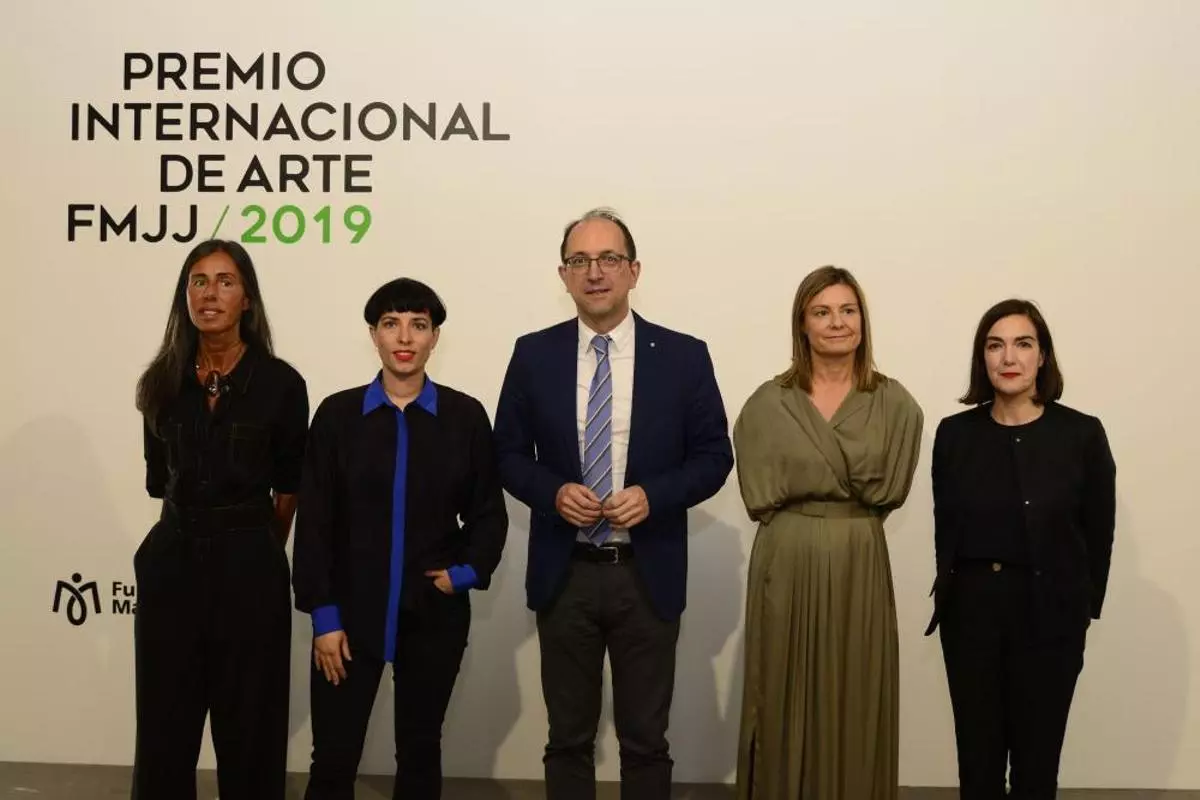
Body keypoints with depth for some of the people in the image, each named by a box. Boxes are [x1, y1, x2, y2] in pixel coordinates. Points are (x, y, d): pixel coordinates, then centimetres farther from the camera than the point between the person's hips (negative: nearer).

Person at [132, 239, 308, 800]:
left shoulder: (281, 384, -6)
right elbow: (160, 479, 14)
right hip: (172, 562, 3)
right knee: (165, 722, 11)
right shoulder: (163, 382, 3)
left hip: (249, 567, -3)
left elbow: (289, 487, 5)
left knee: (248, 725, 9)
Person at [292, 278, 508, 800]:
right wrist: (323, 615, -5)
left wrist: (467, 572, -9)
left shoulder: (466, 416, 0)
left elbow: (488, 513, 8)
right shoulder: (338, 414, 0)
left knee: (421, 752, 14)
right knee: (333, 757, 3)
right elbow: (314, 522, -1)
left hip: (435, 615, 1)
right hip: (352, 612, 0)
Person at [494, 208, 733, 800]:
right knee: (568, 738, 14)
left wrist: (653, 494, -16)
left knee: (645, 741, 11)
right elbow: (509, 453, 6)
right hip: (564, 574, 1)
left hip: (648, 575, -1)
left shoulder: (684, 356, -2)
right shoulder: (534, 355, 2)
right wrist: (554, 492, -14)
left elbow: (713, 455, 1)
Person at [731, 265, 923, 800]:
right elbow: (761, 494, -6)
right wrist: (848, 490, -5)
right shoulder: (768, 403, 0)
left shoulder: (894, 404, 3)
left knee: (855, 701, 7)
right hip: (787, 565, 0)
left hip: (859, 567, 1)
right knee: (788, 698, 6)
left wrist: (805, 486, -5)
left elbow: (887, 489, -5)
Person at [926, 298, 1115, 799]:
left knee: (1037, 759, 8)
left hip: (1049, 614, -2)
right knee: (976, 756, 11)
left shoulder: (1082, 434, -6)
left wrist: (1083, 608, 1)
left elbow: (1098, 534, 0)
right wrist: (950, 591, 3)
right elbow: (945, 527, 6)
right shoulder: (955, 433, 1)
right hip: (970, 608, 2)